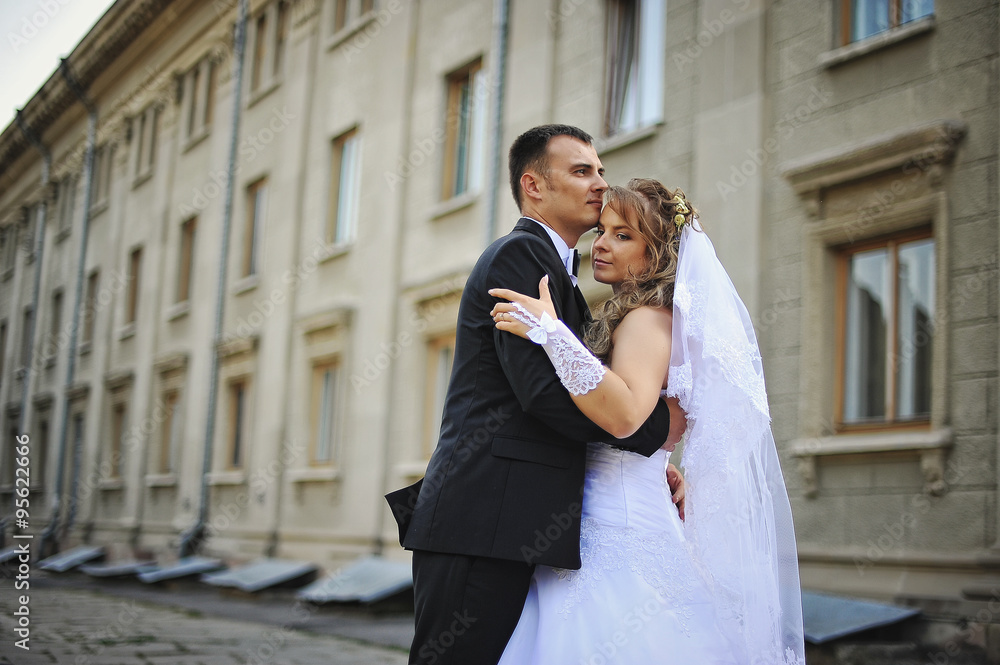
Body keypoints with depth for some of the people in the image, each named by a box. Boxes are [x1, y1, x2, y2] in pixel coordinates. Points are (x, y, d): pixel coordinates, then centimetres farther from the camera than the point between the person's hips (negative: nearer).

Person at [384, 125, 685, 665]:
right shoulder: (519, 253, -6)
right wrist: (657, 426, -7)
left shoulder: (554, 271, 26)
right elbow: (544, 390, -18)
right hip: (480, 525, -10)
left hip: (514, 533, 10)